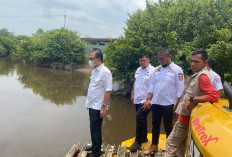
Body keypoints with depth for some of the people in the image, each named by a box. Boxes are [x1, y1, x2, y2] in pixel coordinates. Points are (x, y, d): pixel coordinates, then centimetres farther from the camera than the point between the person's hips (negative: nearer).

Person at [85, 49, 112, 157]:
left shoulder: (105, 72, -17)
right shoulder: (94, 71, 10)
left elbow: (108, 91, -20)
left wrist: (104, 107, -21)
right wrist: (89, 103, 16)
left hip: (98, 107, -8)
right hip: (92, 106, 8)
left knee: (96, 129, 1)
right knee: (93, 128, 19)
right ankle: (94, 147, 36)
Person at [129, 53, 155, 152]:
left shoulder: (153, 71, -12)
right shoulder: (138, 70, 12)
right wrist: (132, 94, 15)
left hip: (145, 101, -8)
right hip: (137, 100, 8)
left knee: (140, 117, -14)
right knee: (142, 119, 17)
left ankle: (138, 141, -1)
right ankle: (144, 138, 32)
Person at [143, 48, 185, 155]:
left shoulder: (177, 70, -8)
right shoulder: (157, 69, 7)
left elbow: (180, 89, -9)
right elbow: (152, 85, 10)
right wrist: (149, 99, 6)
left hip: (168, 104, -5)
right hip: (155, 103, 5)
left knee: (168, 127, 8)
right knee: (155, 125, 16)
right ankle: (154, 145, 32)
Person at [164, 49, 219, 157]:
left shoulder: (202, 76, -21)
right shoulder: (196, 75, 9)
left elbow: (214, 96, -31)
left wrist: (192, 99, -29)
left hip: (186, 117, -9)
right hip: (184, 115, 9)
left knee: (171, 143, 1)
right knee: (180, 144, 21)